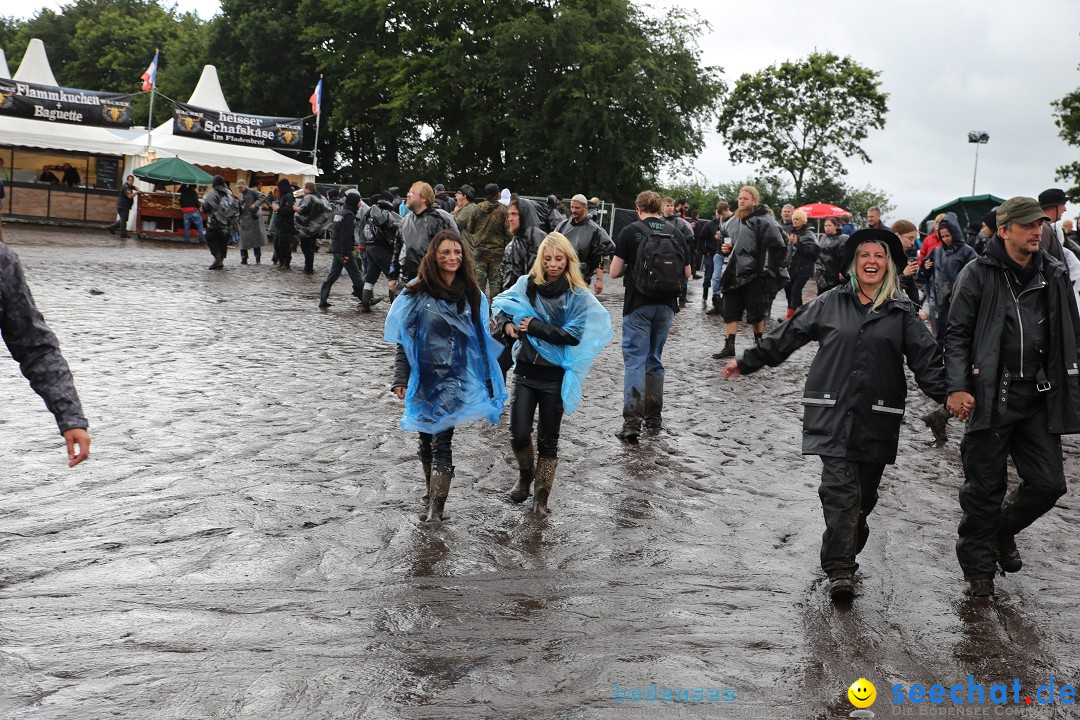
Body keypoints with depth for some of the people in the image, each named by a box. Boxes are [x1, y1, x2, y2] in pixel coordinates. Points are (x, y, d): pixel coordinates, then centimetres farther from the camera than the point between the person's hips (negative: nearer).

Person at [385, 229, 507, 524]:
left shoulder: (471, 294, 2)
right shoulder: (418, 294, -3)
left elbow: (480, 339, 7)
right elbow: (404, 339, 1)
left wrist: (486, 381, 7)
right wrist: (400, 380, -4)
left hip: (454, 380, -1)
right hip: (423, 378, 1)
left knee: (441, 442, -9)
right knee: (426, 440, 12)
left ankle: (436, 508, -10)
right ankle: (433, 495, 29)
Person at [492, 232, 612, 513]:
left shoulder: (578, 296, -9)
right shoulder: (527, 284, -1)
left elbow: (573, 335, -16)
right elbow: (500, 304, 11)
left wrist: (534, 327, -17)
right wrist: (507, 324, -11)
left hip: (555, 376, -2)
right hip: (526, 371, 2)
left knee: (548, 439, 9)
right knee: (519, 435, 1)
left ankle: (541, 495, 25)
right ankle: (526, 475, 32)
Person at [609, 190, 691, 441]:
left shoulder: (631, 232, -6)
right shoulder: (675, 233, 4)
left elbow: (615, 271, -7)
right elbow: (687, 272, 8)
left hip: (638, 305, -4)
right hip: (666, 305, 4)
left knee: (635, 361, -3)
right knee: (655, 359, 16)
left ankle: (632, 421, -12)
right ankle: (654, 418, 22)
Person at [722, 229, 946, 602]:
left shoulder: (902, 312, 8)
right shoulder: (831, 303, 7)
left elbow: (927, 359, 4)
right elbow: (785, 336, 12)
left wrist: (949, 394, -10)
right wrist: (746, 362, 14)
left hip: (878, 418, 2)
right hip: (833, 413, -1)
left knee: (864, 494, 8)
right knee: (840, 488, -11)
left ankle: (841, 560, 25)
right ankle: (840, 570, -11)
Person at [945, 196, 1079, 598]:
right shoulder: (978, 275, -3)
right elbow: (957, 335, -5)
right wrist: (957, 387, -16)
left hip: (1039, 399, 4)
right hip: (991, 398, -4)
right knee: (985, 489, 2)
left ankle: (1003, 530, 33)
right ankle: (977, 565, 20)